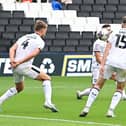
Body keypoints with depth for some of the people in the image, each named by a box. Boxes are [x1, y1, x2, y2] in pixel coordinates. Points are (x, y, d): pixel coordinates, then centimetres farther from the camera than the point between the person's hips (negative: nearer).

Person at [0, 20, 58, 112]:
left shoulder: (24, 37, 20)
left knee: (19, 88, 29)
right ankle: (48, 101, -8)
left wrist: (12, 59, -9)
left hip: (15, 67, 6)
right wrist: (19, 62, -19)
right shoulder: (40, 41, 1)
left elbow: (12, 49, 6)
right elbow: (33, 54, -16)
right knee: (47, 78, 9)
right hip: (25, 66, -6)